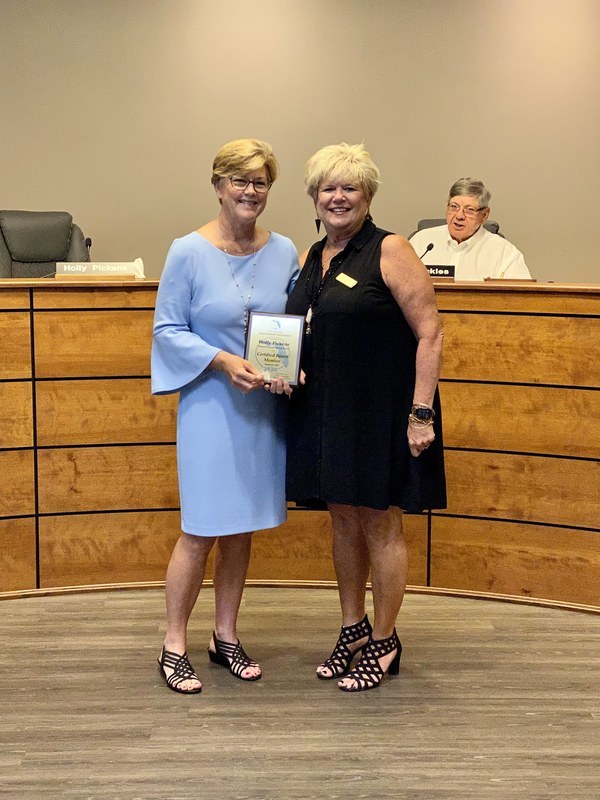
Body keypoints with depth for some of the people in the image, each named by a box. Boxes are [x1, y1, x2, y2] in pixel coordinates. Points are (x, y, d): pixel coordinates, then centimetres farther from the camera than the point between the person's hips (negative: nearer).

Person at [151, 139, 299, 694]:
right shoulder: (188, 252, -8)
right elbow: (168, 330, -6)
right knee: (202, 530, -3)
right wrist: (224, 361, -19)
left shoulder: (284, 252, 4)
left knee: (242, 527, 12)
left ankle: (226, 638, 27)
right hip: (211, 404, -4)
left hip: (265, 406, 4)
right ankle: (174, 646, 12)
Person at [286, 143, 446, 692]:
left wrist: (421, 413, -19)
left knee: (380, 524, 3)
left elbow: (430, 333, -14)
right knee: (344, 520, 15)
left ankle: (385, 644, 18)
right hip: (324, 411, 7)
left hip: (380, 413, -7)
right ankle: (353, 630, 30)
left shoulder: (389, 251, -10)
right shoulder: (314, 257, 12)